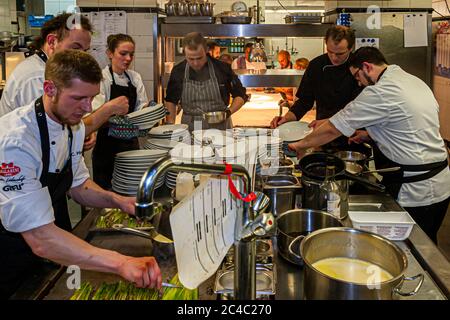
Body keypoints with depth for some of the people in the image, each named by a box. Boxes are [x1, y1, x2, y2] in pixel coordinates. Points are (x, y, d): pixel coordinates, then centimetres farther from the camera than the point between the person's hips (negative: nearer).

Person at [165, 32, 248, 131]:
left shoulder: (222, 68, -2)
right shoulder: (178, 71, 4)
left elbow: (241, 95, 7)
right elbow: (171, 100, 15)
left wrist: (229, 112, -9)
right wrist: (170, 126, 3)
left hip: (219, 126, -1)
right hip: (190, 128, 2)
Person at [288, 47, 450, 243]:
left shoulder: (380, 93, -19)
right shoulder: (414, 81, 9)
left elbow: (333, 129, -14)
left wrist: (301, 145, -1)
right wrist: (369, 135, 15)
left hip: (417, 193, -9)